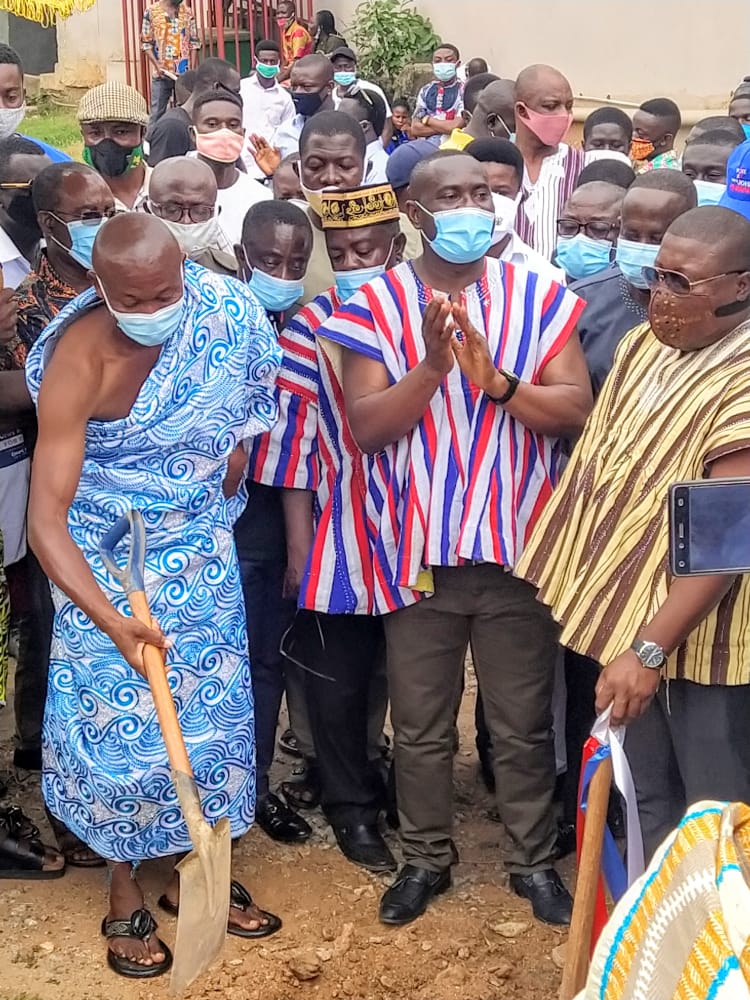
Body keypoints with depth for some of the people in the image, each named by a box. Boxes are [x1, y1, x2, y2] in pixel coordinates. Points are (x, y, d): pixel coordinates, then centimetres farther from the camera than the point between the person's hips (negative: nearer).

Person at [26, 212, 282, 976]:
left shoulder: (224, 312, -15)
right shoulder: (78, 365, -27)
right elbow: (45, 519, -30)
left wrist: (220, 480, 6)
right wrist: (111, 620, -40)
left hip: (200, 556, 4)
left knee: (209, 708, 12)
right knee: (122, 722, 3)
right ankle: (125, 896, 23)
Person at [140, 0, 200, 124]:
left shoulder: (188, 12, 8)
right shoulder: (151, 11, 0)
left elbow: (194, 42, 8)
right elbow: (146, 43, 0)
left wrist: (193, 69, -2)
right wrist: (157, 65, -12)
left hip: (185, 72, 2)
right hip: (161, 73, -2)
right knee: (157, 112, -1)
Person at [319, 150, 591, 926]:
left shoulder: (537, 296, 0)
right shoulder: (375, 302, -3)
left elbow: (577, 408, -7)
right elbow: (365, 426, -10)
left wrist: (495, 380, -22)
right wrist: (433, 365, -24)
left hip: (516, 545, 0)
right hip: (416, 550, 0)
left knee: (523, 724, 13)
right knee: (420, 726, 14)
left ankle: (533, 861, 32)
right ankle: (425, 858, 34)